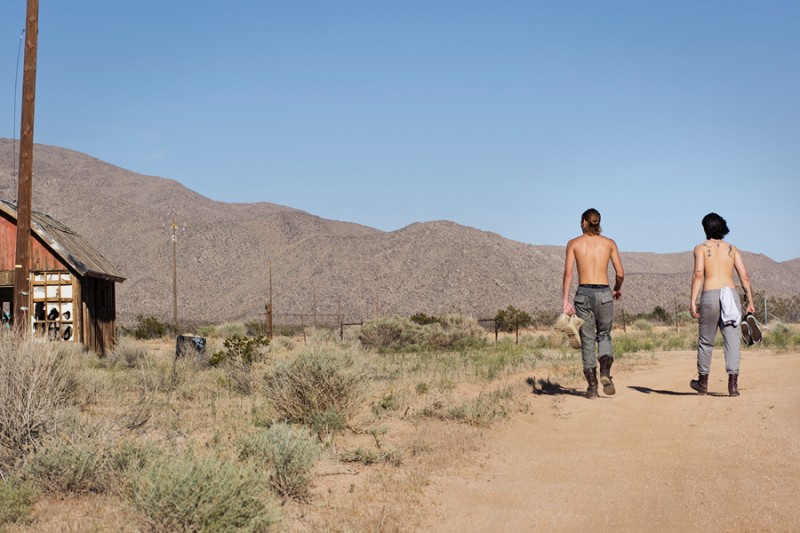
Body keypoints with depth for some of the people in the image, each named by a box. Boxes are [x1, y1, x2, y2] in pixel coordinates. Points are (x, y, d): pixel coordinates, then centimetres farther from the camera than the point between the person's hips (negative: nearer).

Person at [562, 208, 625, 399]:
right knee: (604, 335, 18)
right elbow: (620, 273, 5)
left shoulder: (574, 243, 5)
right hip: (604, 293, 1)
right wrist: (617, 290, 25)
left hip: (584, 293, -1)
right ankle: (605, 372, -7)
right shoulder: (609, 243, 8)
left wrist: (566, 301, -4)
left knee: (587, 340, 7)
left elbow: (568, 273, -4)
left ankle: (592, 387, 5)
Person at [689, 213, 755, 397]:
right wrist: (750, 301, 9)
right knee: (732, 340, -1)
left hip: (710, 296, -1)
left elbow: (698, 274, -7)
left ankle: (702, 382, 23)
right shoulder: (733, 249, 15)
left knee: (706, 341, 11)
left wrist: (693, 301, -9)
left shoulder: (701, 248, 6)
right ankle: (733, 383, -11)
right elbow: (744, 276, 6)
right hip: (731, 295, 2)